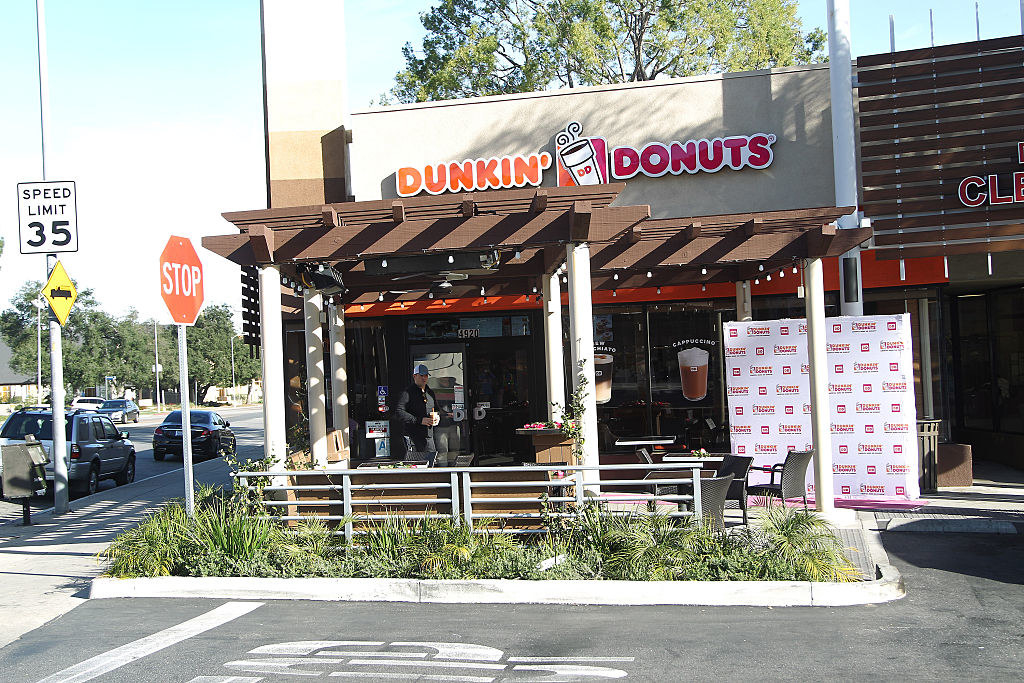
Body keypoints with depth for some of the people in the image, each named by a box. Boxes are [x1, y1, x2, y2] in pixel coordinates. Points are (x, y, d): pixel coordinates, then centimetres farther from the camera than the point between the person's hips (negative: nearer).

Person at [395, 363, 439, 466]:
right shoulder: (407, 392, -6)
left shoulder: (430, 392, 17)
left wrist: (437, 417, 6)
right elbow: (399, 412, -17)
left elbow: (436, 410, 31)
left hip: (429, 437, 7)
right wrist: (420, 420, -21)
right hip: (414, 437, -7)